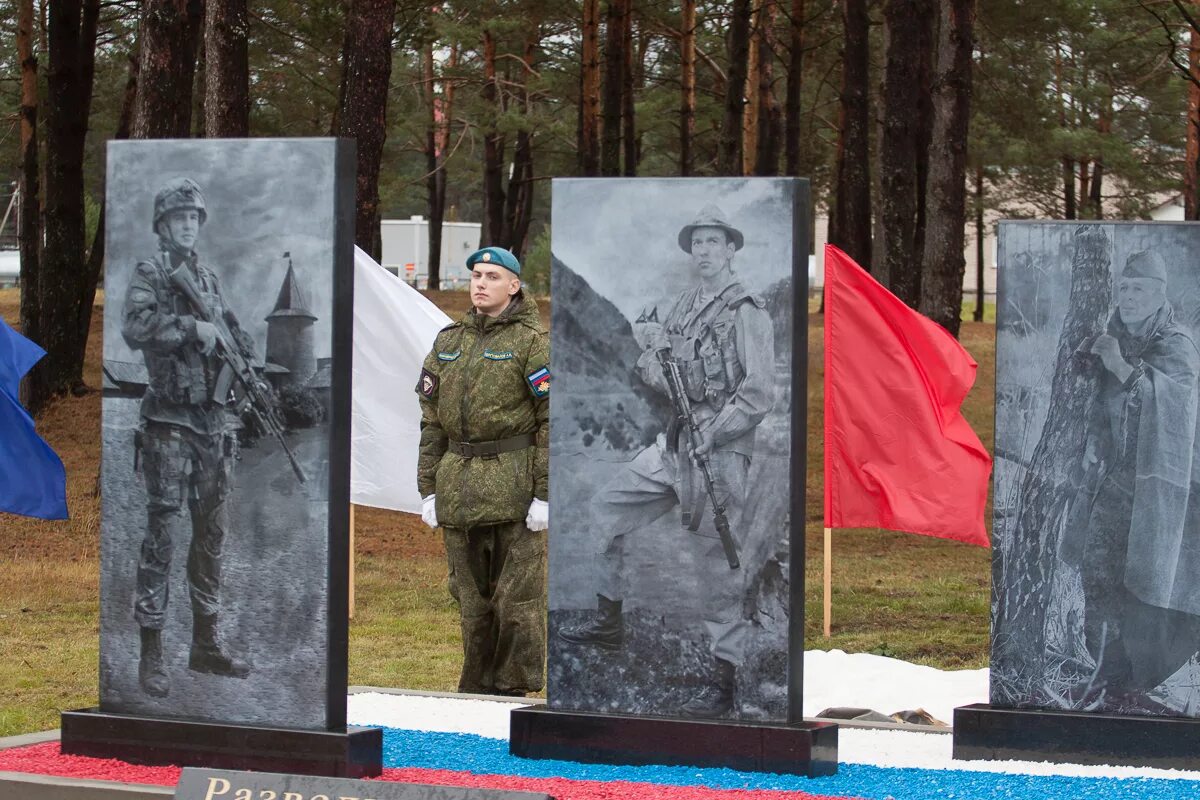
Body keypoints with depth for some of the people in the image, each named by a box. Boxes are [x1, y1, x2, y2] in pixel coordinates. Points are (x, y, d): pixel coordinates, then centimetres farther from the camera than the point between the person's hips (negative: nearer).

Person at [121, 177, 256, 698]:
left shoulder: (209, 280, 15)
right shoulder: (149, 274, -4)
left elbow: (236, 335, 23)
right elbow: (134, 328, -22)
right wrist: (192, 328, -20)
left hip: (214, 420, 7)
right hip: (170, 422, -7)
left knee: (212, 537, 12)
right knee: (161, 534, -8)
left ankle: (206, 644, 21)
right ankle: (151, 656, -7)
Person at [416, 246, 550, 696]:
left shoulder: (534, 341, -2)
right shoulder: (449, 341, 15)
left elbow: (553, 420, -7)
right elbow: (431, 419, 16)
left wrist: (545, 494, -13)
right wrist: (429, 489, 10)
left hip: (514, 486, -5)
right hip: (458, 487, 5)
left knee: (517, 598, -3)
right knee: (471, 597, 10)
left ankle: (514, 691, 5)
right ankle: (477, 690, 18)